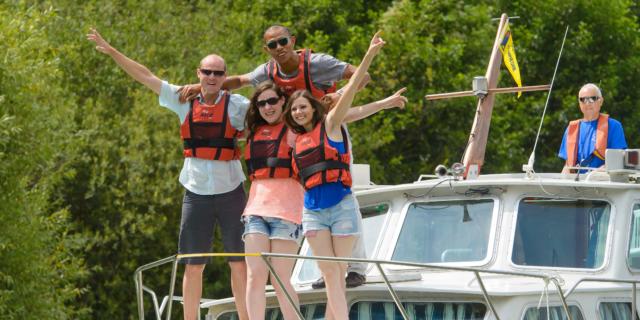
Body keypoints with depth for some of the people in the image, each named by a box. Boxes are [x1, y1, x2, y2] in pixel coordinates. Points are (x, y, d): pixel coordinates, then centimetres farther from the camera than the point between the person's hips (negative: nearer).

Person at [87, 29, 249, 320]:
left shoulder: (237, 105, -1)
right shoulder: (184, 100, 5)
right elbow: (146, 77, 9)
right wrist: (112, 51, 11)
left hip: (230, 192, -2)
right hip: (196, 194, 2)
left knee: (239, 263, -1)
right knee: (192, 265, 4)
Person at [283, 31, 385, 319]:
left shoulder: (330, 125, 2)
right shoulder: (296, 140, 13)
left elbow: (351, 89, -8)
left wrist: (369, 56, -17)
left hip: (341, 205, -4)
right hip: (313, 210, 4)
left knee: (338, 274, 0)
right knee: (330, 273, -6)